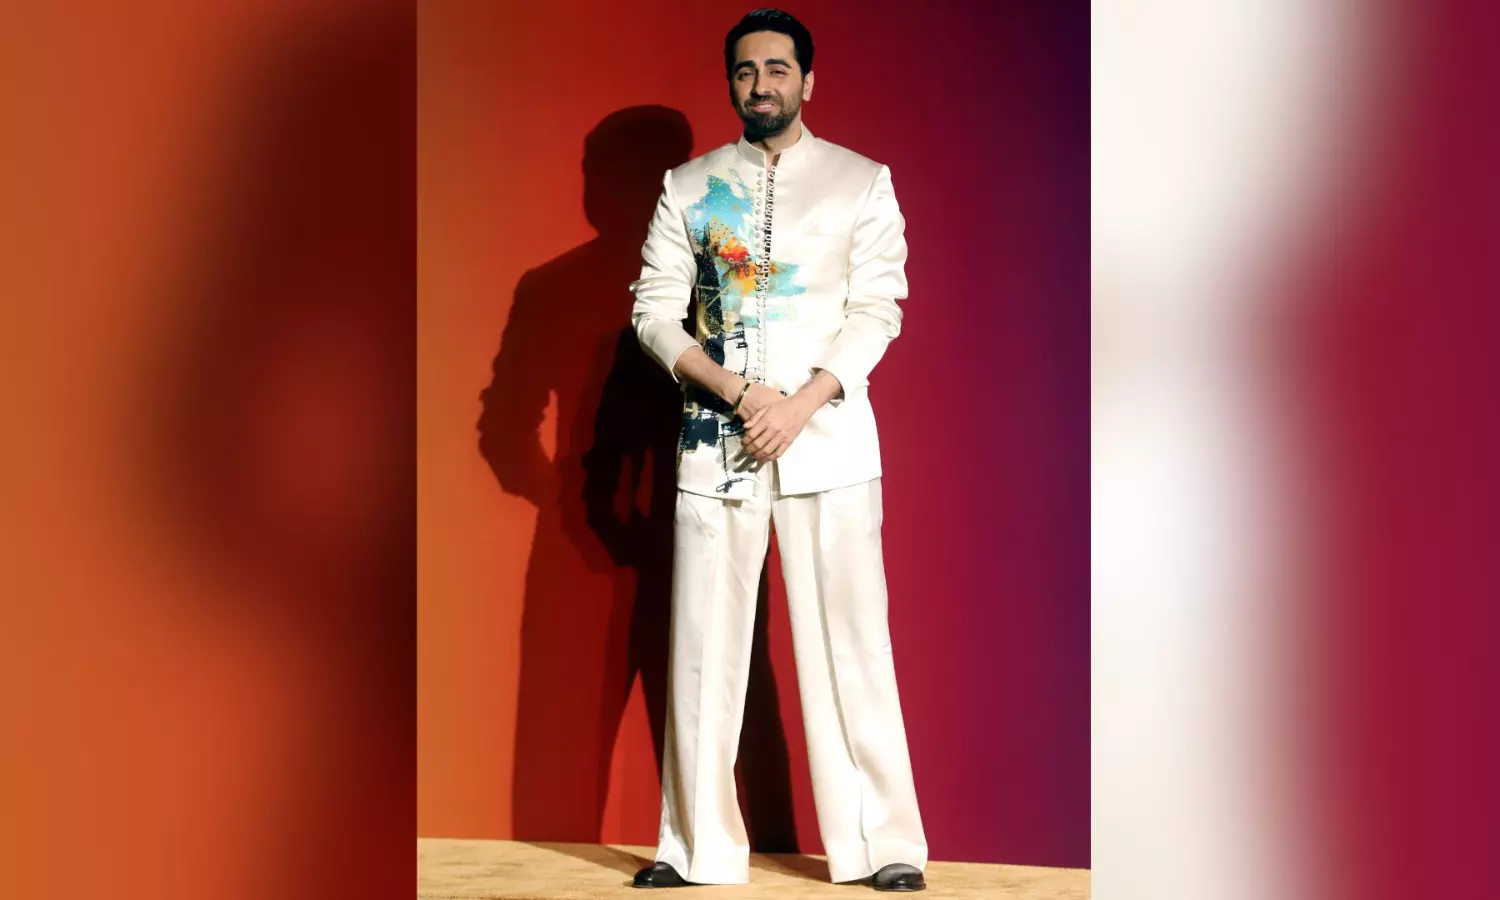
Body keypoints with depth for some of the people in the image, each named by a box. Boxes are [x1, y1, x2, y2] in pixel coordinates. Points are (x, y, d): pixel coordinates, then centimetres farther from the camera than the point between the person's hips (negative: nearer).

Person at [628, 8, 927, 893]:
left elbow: (877, 312, -1)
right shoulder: (689, 187, 9)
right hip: (715, 439, 2)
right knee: (704, 648, 3)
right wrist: (739, 392, -11)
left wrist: (801, 405, -14)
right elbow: (655, 313, 3)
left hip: (828, 439, -1)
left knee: (849, 642, -1)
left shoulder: (863, 182, 6)